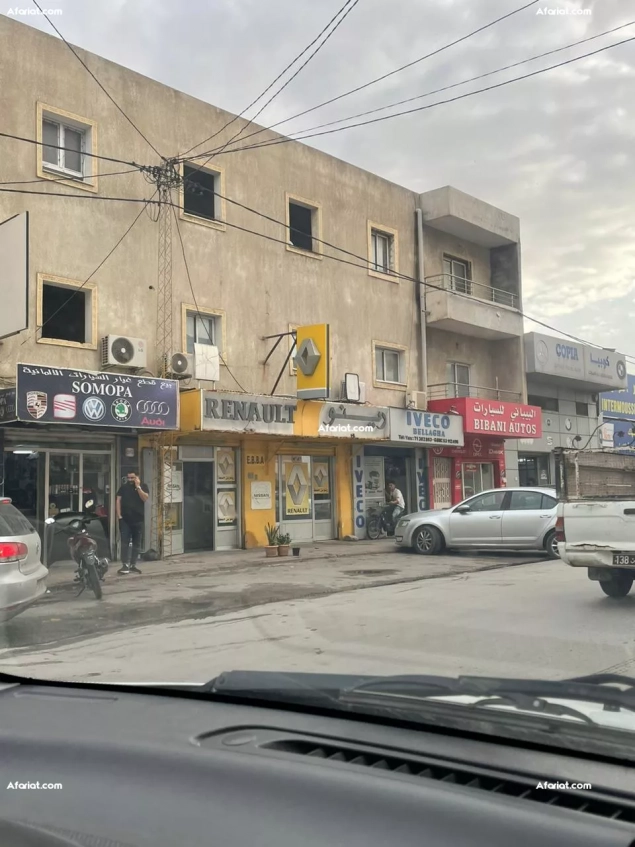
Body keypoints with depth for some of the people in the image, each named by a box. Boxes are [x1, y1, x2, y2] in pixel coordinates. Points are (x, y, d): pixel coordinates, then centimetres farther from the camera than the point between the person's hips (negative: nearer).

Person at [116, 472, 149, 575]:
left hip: (138, 519, 1)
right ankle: (125, 565, -6)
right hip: (125, 519, -1)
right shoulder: (124, 487, 6)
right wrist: (119, 515, -5)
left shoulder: (143, 486, 4)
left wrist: (138, 487, -16)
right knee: (124, 543, -6)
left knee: (136, 543, 5)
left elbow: (145, 498, -12)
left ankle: (133, 565, 13)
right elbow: (118, 500, 3)